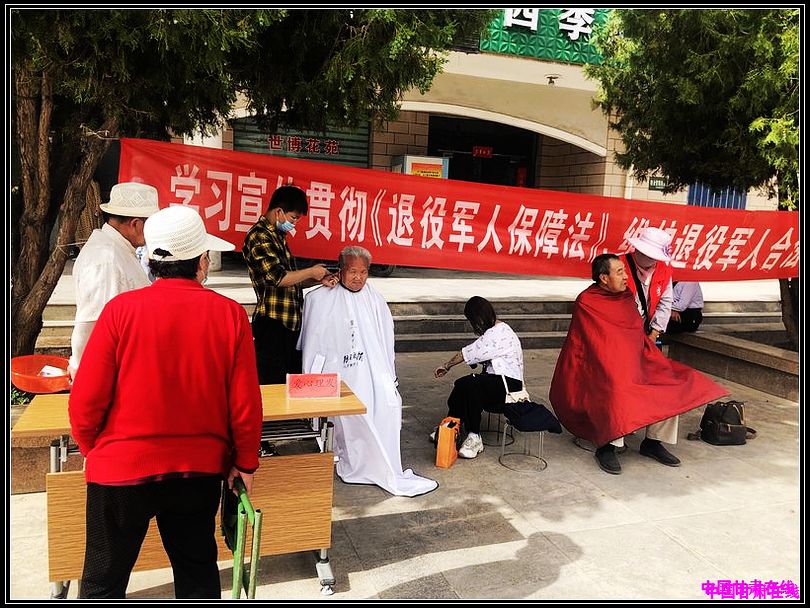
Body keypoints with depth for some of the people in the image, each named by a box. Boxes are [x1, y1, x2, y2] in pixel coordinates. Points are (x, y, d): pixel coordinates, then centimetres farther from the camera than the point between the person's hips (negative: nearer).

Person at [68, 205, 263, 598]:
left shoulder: (121, 309, -13)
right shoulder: (230, 314, -10)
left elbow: (85, 402, -10)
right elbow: (245, 404, -9)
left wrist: (92, 449, 10)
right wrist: (245, 462, 7)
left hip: (122, 468, -1)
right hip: (200, 470, 2)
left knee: (104, 582, 17)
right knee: (197, 572, 20)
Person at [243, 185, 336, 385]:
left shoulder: (278, 236, 18)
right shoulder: (259, 236, -12)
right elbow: (277, 277, -21)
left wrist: (319, 280, 6)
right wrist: (311, 272, -8)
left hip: (290, 322, 9)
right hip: (271, 324, -9)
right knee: (273, 384, -3)